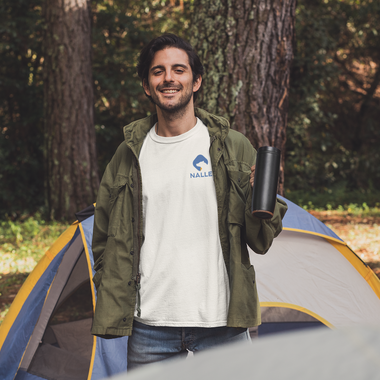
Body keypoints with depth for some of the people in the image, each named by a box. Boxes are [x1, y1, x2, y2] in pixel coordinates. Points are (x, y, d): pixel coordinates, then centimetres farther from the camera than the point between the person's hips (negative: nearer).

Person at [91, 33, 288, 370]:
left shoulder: (234, 148, 1)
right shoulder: (129, 156, 6)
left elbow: (261, 242, 1)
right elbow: (108, 243, 12)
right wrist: (112, 309, 2)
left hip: (222, 323, -1)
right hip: (150, 326, 1)